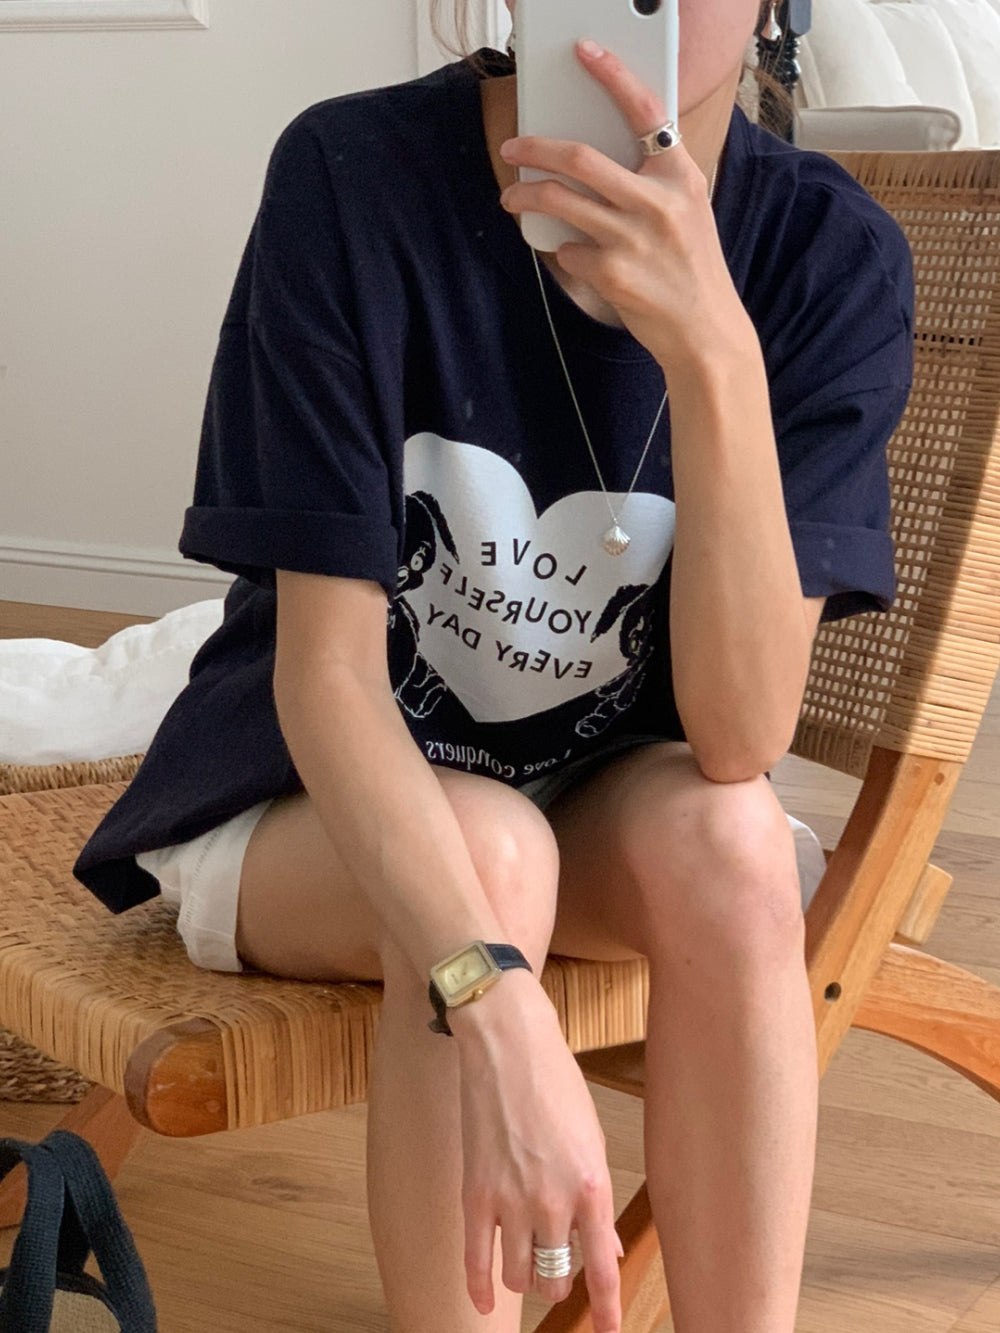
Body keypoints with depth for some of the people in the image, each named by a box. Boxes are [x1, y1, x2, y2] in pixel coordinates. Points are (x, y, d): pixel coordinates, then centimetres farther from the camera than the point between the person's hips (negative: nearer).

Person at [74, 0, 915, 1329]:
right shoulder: (354, 176, -22)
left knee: (726, 839, -29)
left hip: (607, 812, 2)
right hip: (303, 801, -2)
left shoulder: (831, 253, -16)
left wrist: (715, 356, -38)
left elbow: (740, 743, -24)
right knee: (487, 853, -32)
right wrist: (492, 1005, -40)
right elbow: (326, 669, -24)